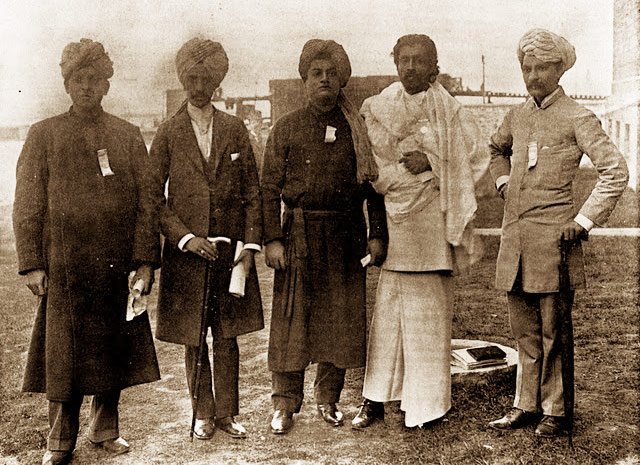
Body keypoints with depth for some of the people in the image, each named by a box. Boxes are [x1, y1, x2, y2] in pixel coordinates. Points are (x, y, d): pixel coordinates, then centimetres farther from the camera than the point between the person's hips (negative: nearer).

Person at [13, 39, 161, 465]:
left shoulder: (129, 136, 8)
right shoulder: (44, 135, 5)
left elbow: (146, 203, 4)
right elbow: (28, 206, 1)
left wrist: (145, 260, -4)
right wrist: (32, 263, -7)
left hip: (118, 266, 2)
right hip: (64, 266, -1)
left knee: (115, 350, 10)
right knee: (64, 354, 5)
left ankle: (106, 428, 29)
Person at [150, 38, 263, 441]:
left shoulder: (235, 129, 5)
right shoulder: (168, 134, 1)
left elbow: (253, 193, 5)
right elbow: (154, 198, -1)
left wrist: (250, 245, -3)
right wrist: (186, 237, -12)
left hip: (231, 249, 1)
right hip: (186, 252, -1)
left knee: (227, 337, 8)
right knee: (193, 341, 8)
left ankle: (227, 413, 22)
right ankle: (204, 414, 23)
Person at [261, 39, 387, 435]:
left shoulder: (358, 129, 6)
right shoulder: (287, 128, 4)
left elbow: (375, 184, 6)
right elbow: (270, 188, 0)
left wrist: (377, 235, -1)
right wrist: (272, 239, -8)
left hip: (346, 235, 1)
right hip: (299, 234, -1)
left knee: (341, 318, 7)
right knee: (292, 318, 0)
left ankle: (329, 399, 23)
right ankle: (285, 403, 12)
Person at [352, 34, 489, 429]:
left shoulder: (448, 111, 5)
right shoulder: (377, 108, 8)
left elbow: (477, 157, 6)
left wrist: (431, 163, -6)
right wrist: (403, 166, -6)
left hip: (431, 218, -1)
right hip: (393, 218, 1)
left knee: (429, 307, 3)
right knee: (388, 308, 2)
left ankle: (427, 402, 14)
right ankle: (376, 398, 10)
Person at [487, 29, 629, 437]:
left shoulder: (577, 118, -6)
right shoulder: (517, 116, 12)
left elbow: (616, 171, -10)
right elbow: (497, 149, 34)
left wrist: (584, 220, -13)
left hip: (553, 238, -6)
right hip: (515, 238, 6)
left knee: (554, 331, 3)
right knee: (525, 330, 14)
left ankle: (556, 411, 16)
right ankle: (526, 406, 25)